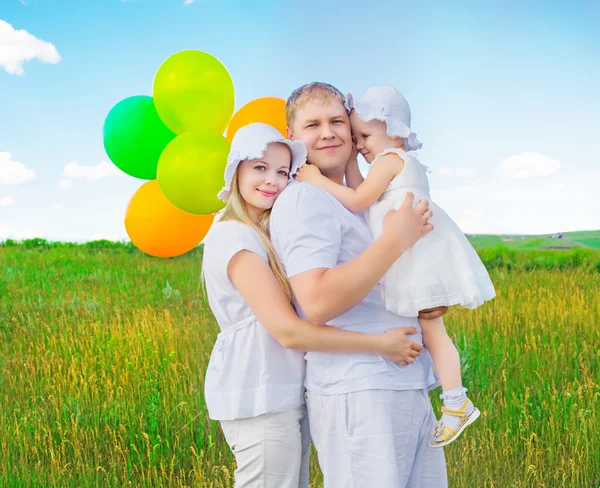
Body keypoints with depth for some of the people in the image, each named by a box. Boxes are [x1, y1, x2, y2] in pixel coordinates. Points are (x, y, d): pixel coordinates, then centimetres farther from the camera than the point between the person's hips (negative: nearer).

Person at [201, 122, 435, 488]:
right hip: (260, 399, -9)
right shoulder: (233, 236, -15)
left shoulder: (271, 232, 15)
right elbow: (288, 331, -22)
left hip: (285, 393, 9)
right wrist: (379, 344, -19)